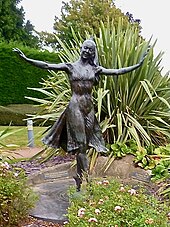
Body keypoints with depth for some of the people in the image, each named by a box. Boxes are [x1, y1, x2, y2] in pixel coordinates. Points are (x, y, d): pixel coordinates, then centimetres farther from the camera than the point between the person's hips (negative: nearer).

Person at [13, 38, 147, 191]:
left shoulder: (95, 69, 10)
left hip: (89, 108, 4)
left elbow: (117, 72, 10)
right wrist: (26, 59, -15)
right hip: (75, 106, -4)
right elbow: (47, 66, -6)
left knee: (83, 145, 8)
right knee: (80, 145, -5)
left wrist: (138, 65, 8)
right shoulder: (70, 66, 1)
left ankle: (80, 181, 18)